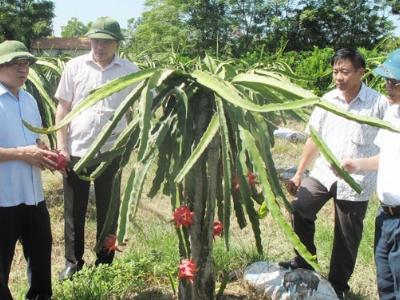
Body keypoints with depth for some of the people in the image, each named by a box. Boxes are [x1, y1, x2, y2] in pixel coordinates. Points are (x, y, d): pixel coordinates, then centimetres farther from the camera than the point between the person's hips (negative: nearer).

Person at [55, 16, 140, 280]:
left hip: (111, 152, 0)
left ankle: (105, 263, 28)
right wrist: (62, 146, -3)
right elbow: (62, 108, 3)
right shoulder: (75, 66, 0)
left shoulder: (130, 71, -2)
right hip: (76, 151, 1)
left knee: (108, 211, 12)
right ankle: (73, 262, 28)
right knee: (74, 211, 11)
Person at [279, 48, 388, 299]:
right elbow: (315, 138, 8)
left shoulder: (379, 104, -11)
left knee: (347, 239, 7)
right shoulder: (327, 100, 1)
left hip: (356, 182, -3)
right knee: (300, 208, -11)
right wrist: (299, 173, 7)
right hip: (324, 172, 4)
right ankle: (304, 261, 13)